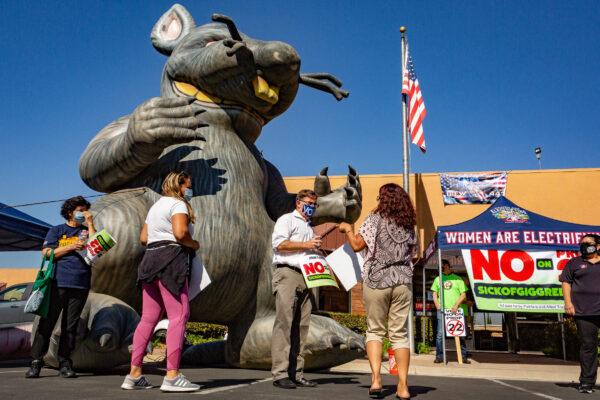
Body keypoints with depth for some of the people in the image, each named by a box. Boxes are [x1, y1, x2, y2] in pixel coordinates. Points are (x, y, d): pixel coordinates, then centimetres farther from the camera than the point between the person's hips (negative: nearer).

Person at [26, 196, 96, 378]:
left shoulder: (87, 231, 19)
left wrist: (90, 224, 1)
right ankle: (36, 361, 2)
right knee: (47, 322, -4)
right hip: (58, 282, -2)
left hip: (80, 284, 2)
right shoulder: (56, 231, 14)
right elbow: (46, 253, 3)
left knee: (71, 325, 3)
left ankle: (64, 362, 9)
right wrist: (72, 246, -6)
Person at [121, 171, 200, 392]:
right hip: (171, 261, -9)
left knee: (149, 318, 8)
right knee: (178, 316, -10)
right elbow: (180, 233, -20)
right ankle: (172, 376, -13)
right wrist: (194, 244, -3)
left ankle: (134, 374, 9)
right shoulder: (178, 204, -3)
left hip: (151, 260, 10)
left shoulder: (156, 206, 26)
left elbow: (143, 237, 22)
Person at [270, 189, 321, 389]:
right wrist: (305, 245, -8)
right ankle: (280, 373, -12)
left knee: (301, 326, 3)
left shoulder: (310, 228, 30)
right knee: (284, 323, -12)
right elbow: (279, 243, -9)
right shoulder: (287, 219, 6)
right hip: (287, 273, -8)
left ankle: (296, 373, 6)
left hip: (305, 277, 8)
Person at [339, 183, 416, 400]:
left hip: (376, 280, -3)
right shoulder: (409, 224, 11)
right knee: (400, 333, 6)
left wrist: (348, 229, 10)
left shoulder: (375, 218, -3)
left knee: (375, 331, 9)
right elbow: (412, 252, 17)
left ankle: (376, 379, -3)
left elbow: (357, 245, -7)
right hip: (403, 281, 3)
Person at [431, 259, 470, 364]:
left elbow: (463, 295, 4)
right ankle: (439, 356, 1)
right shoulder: (438, 279, 15)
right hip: (442, 310, 1)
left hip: (457, 311, -1)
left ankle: (464, 356, 11)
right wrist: (437, 305, -1)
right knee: (440, 334, -5)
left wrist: (456, 305, -10)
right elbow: (434, 294, 16)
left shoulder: (458, 279, 8)